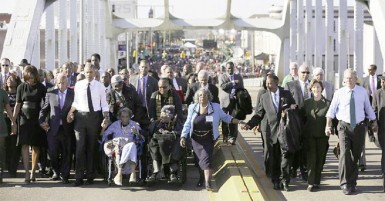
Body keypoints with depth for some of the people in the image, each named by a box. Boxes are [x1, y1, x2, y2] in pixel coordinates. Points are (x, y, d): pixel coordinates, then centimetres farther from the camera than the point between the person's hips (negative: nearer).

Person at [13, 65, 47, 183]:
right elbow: (18, 105, 7)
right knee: (25, 146, -10)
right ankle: (27, 174, -13)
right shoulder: (21, 87, 4)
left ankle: (33, 172, 14)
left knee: (35, 147, 4)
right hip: (24, 119, 0)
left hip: (37, 120, 0)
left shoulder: (41, 88, 1)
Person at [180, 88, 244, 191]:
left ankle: (208, 183, -18)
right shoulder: (192, 108, -2)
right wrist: (183, 137, -11)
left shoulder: (215, 107, -4)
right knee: (199, 160, 9)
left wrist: (239, 122, -4)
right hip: (196, 139, 2)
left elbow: (225, 117, 4)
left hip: (208, 140, -2)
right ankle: (201, 178, 30)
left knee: (206, 159, -14)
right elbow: (188, 124, -1)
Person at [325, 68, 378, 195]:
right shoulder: (339, 93, -3)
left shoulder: (362, 92, 1)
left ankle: (352, 182, 24)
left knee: (356, 155, 10)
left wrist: (374, 123, 17)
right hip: (344, 126, -2)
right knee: (345, 154, -14)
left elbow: (368, 108, 11)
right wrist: (328, 125, -13)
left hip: (359, 126, 2)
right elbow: (332, 110, -5)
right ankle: (345, 184, -7)